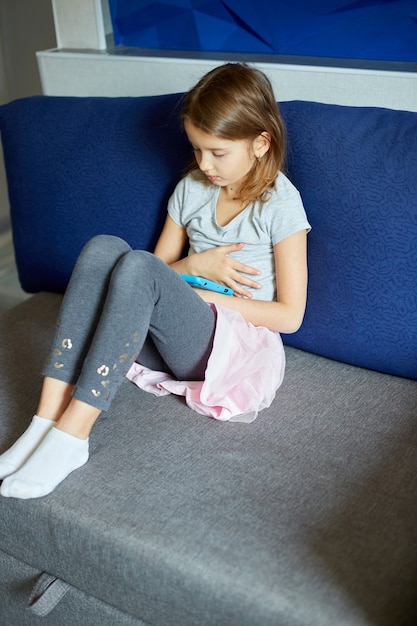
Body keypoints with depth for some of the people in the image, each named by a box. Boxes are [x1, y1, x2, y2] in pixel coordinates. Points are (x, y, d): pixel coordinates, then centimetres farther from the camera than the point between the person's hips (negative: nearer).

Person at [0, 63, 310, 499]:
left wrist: (200, 295, -11)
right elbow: (161, 268, 15)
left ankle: (71, 435, -31)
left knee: (137, 266, -31)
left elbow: (289, 315, -8)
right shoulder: (191, 188, 11)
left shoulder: (280, 203, -5)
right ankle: (46, 421, -28)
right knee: (103, 248, -21)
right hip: (170, 339, 6)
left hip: (237, 342, -5)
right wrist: (193, 266, -7)